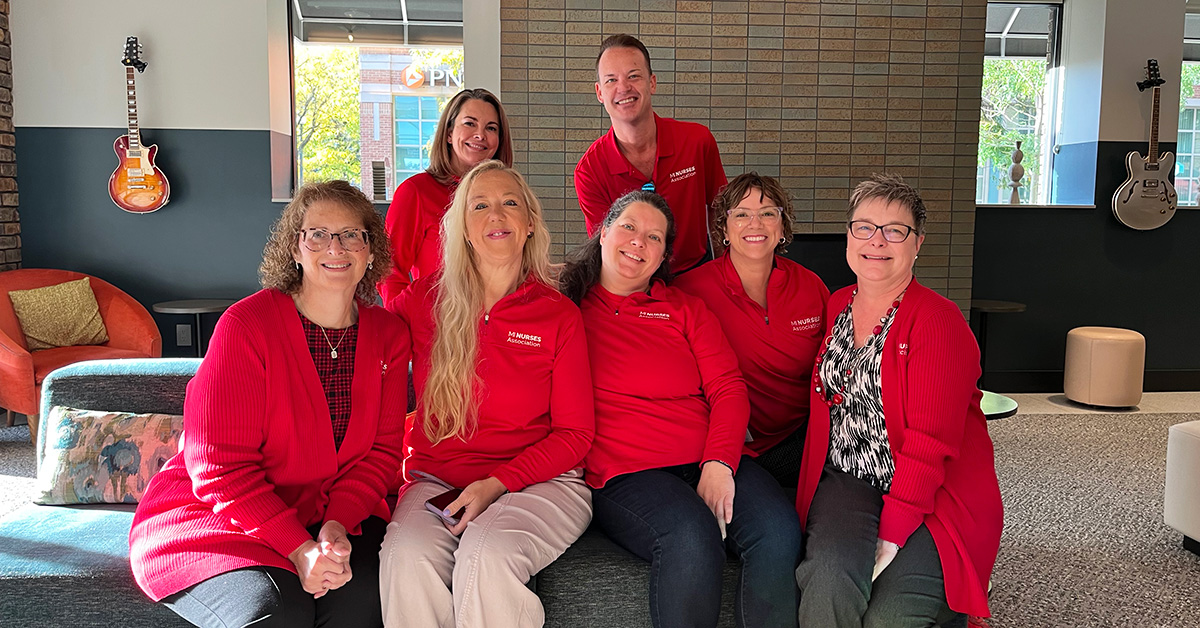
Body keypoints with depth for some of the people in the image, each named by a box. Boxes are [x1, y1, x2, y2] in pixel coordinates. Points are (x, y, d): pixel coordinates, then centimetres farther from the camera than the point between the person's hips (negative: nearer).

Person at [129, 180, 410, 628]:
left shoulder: (388, 334, 2)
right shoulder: (247, 324, -13)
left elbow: (382, 449, 2)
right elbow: (221, 467, -15)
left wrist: (337, 523, -17)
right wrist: (299, 549, -23)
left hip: (335, 512, 4)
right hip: (212, 518, -3)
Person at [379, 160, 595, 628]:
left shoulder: (559, 315, 2)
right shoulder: (423, 301, 6)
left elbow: (575, 433, 1)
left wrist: (498, 483, -12)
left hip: (537, 481, -1)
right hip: (435, 480, 2)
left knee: (487, 556, -32)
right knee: (406, 558, -30)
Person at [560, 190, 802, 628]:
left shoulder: (686, 309, 19)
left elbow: (728, 388, 8)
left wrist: (719, 464, -9)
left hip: (712, 464, 4)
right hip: (624, 473, -3)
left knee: (778, 528, -26)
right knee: (691, 536, -34)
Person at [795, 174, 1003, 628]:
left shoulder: (939, 321, -9)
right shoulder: (837, 307, 10)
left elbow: (929, 440, -16)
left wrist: (892, 533, -20)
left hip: (933, 497, -3)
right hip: (849, 481, 3)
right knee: (827, 578, -28)